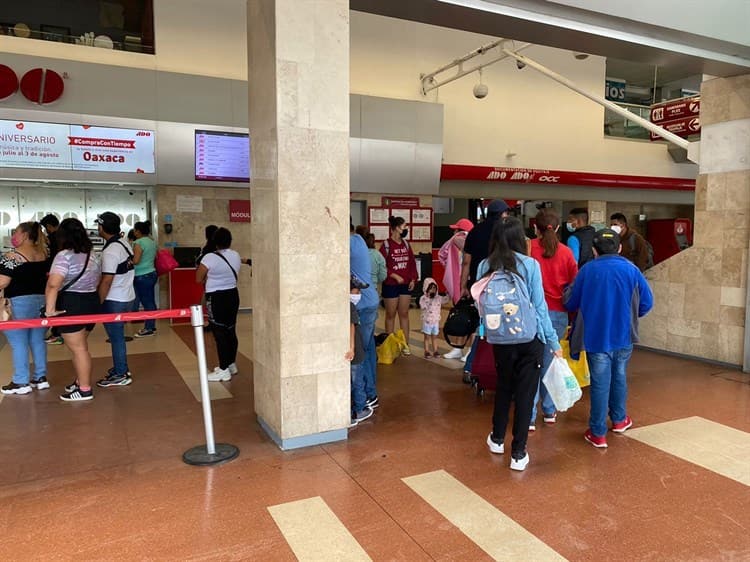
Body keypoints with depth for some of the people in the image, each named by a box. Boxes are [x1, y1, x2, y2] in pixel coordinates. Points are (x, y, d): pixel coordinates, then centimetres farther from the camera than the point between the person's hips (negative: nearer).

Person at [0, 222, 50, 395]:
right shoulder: (43, 255, 7)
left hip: (19, 303, -7)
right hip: (41, 301, 7)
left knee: (18, 343, 1)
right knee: (38, 340, 13)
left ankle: (21, 383, 6)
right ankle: (41, 378, 19)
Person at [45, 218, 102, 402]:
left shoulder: (64, 255, -14)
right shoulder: (92, 254, 10)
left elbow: (53, 285, -25)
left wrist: (50, 309, -21)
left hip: (71, 305, -8)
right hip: (91, 302, 8)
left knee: (78, 348, 0)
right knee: (80, 345, 20)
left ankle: (84, 390, 7)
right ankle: (81, 381, 31)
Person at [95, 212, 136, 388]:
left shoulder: (110, 251, -20)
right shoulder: (124, 244, 7)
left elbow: (106, 281, -21)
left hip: (114, 301, -9)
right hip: (127, 297, 9)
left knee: (116, 337, 1)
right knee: (118, 335, 20)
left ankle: (120, 375, 10)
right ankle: (121, 367, 32)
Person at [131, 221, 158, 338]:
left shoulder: (139, 243, -14)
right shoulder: (152, 241, 12)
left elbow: (135, 261, -20)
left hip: (142, 277, -9)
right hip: (152, 273, 9)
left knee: (146, 302, -4)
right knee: (150, 301, 11)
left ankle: (148, 328, 1)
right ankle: (152, 326, 17)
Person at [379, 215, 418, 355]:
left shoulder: (406, 244, 8)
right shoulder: (386, 245, -9)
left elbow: (412, 262, 11)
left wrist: (413, 279, 2)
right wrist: (395, 276, -16)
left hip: (406, 285, 5)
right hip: (391, 285, -5)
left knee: (404, 314, 9)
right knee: (390, 315, 6)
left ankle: (406, 344, 15)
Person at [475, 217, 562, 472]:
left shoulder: (485, 266, -3)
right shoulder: (530, 265, -10)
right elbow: (539, 306, -8)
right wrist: (554, 342, -1)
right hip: (530, 338, -3)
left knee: (503, 386, 22)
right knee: (525, 392, 7)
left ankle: (497, 439, 36)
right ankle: (518, 453, 13)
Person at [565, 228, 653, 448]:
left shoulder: (587, 270, -8)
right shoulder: (631, 270, -5)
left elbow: (571, 303, -4)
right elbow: (646, 303, -3)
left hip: (596, 337, -2)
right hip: (623, 337, 2)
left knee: (600, 383, 5)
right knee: (619, 377, 22)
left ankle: (598, 433, 10)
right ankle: (619, 420, 39)